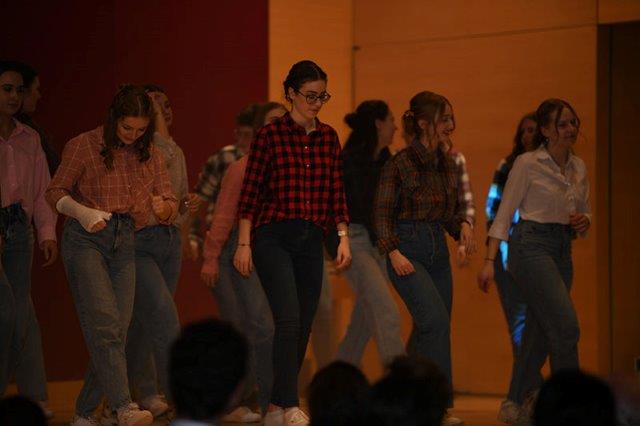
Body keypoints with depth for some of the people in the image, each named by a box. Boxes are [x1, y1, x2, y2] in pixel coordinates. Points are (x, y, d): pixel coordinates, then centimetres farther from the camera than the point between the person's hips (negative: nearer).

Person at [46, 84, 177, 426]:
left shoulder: (151, 155, 11)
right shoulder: (84, 147, -1)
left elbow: (170, 206, 11)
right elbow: (56, 192, 4)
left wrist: (162, 207, -14)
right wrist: (82, 213, -16)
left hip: (125, 243, 5)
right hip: (86, 239, -5)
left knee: (118, 330, -1)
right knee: (104, 321, -18)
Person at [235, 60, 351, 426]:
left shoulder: (328, 137, 10)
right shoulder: (271, 135, -5)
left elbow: (336, 192, 12)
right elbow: (250, 192, -4)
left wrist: (343, 236, 4)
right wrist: (243, 244, -7)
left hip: (311, 241, 5)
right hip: (273, 237, -5)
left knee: (304, 325, 5)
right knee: (289, 319, -17)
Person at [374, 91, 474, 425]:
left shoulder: (448, 163, 9)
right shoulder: (400, 163, -9)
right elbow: (382, 213, -7)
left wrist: (464, 225, -2)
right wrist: (393, 252, -17)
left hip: (438, 249, 7)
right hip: (407, 248, -7)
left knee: (429, 332, 7)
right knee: (436, 320, -20)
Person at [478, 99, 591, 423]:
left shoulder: (578, 168, 12)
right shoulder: (527, 164, -6)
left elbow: (584, 212, 22)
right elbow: (504, 213, -6)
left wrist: (583, 223, -3)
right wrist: (489, 261, -11)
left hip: (562, 250, 7)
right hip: (532, 245, -7)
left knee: (540, 332, 7)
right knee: (565, 326, -17)